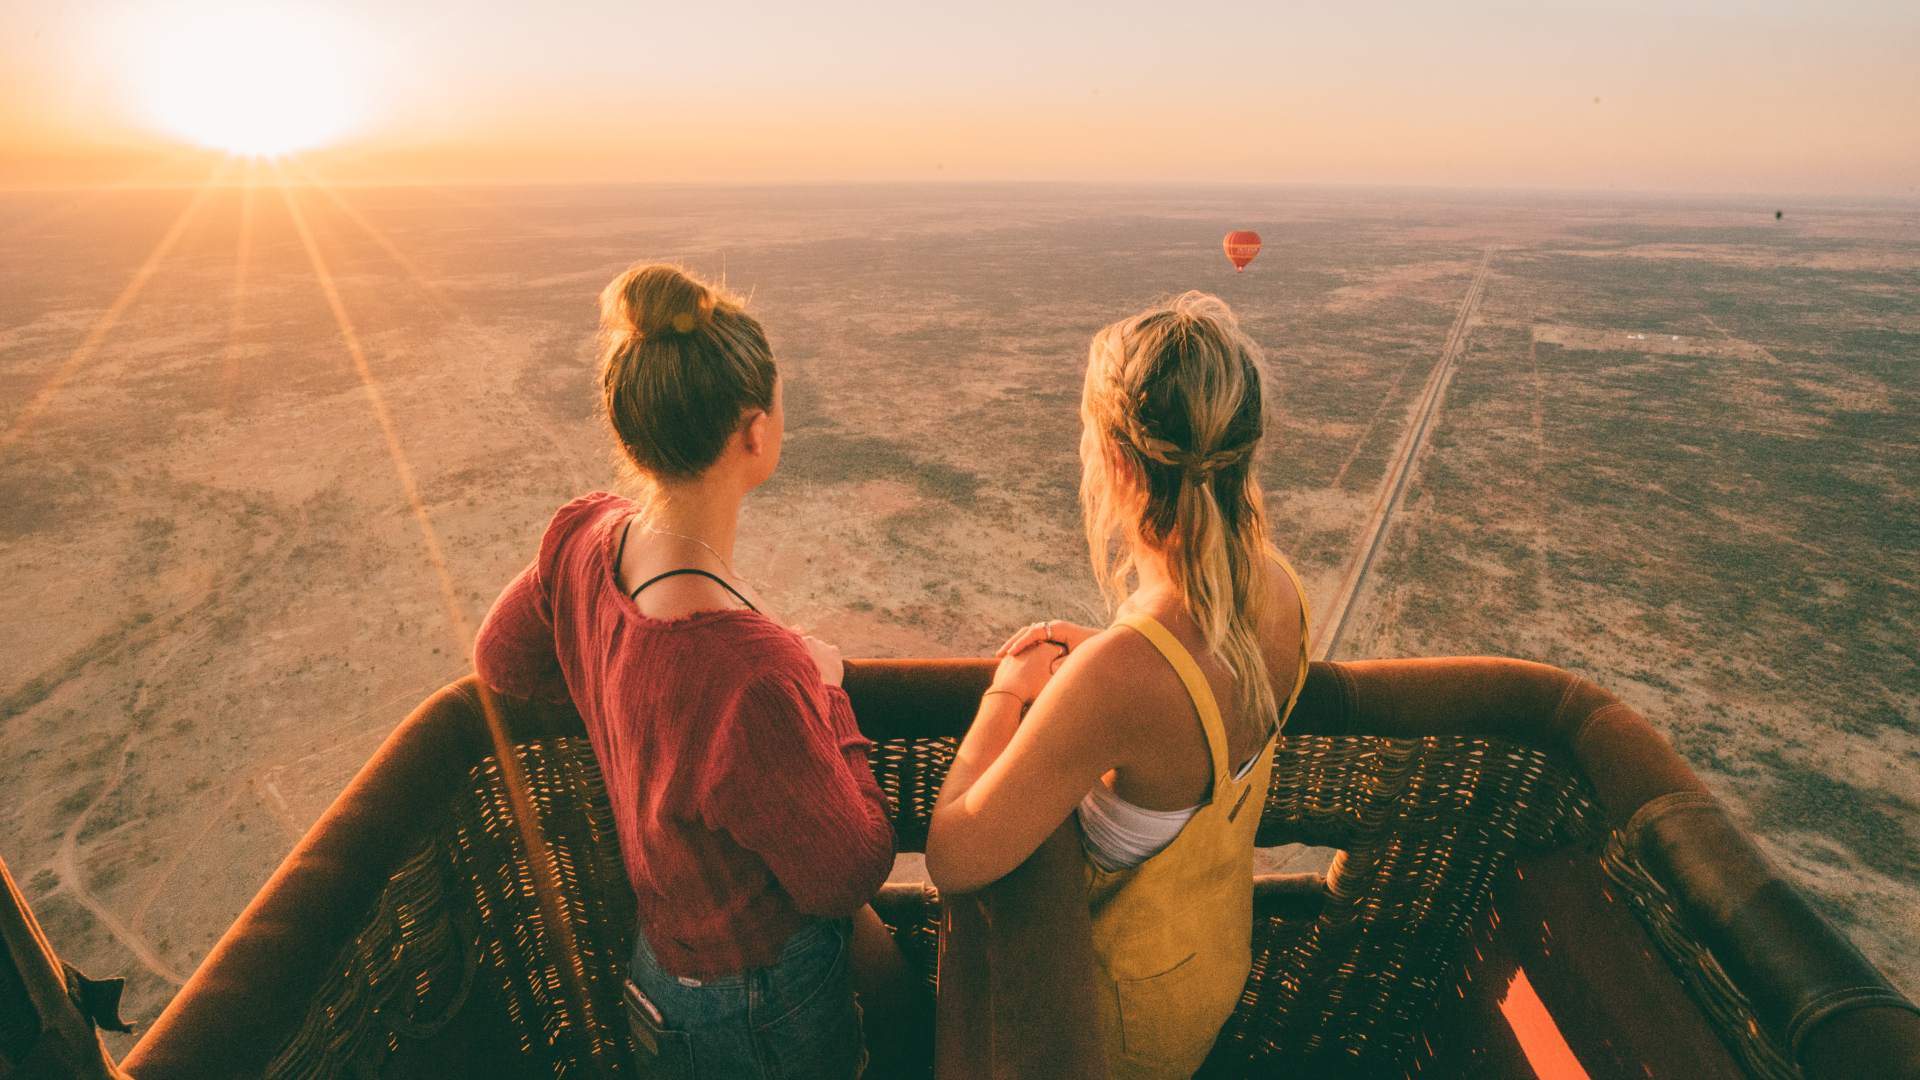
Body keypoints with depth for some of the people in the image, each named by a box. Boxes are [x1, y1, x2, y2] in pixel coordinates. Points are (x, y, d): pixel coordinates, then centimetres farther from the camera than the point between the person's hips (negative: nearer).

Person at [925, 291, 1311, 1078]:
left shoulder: (1119, 675, -43)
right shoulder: (1278, 591, -18)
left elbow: (955, 858, -32)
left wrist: (1005, 694, -19)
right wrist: (1092, 654, -6)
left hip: (1135, 997, -6)